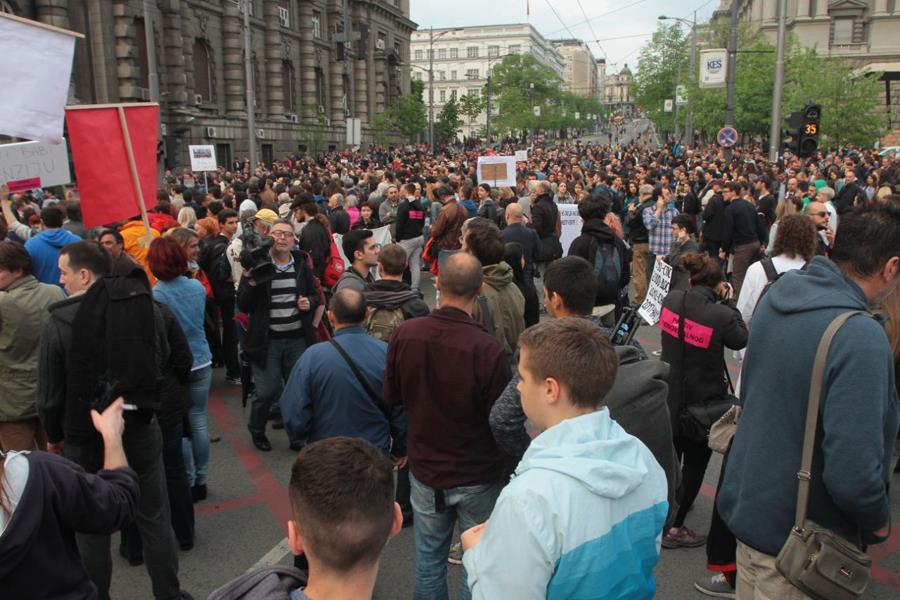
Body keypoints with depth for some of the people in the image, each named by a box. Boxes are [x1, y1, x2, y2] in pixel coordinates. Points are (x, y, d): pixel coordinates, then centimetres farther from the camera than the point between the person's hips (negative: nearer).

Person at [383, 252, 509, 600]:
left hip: (424, 469, 3)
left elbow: (391, 397, 0)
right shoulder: (489, 350, -26)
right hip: (477, 476, -3)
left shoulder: (404, 334, -15)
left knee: (429, 559, 20)